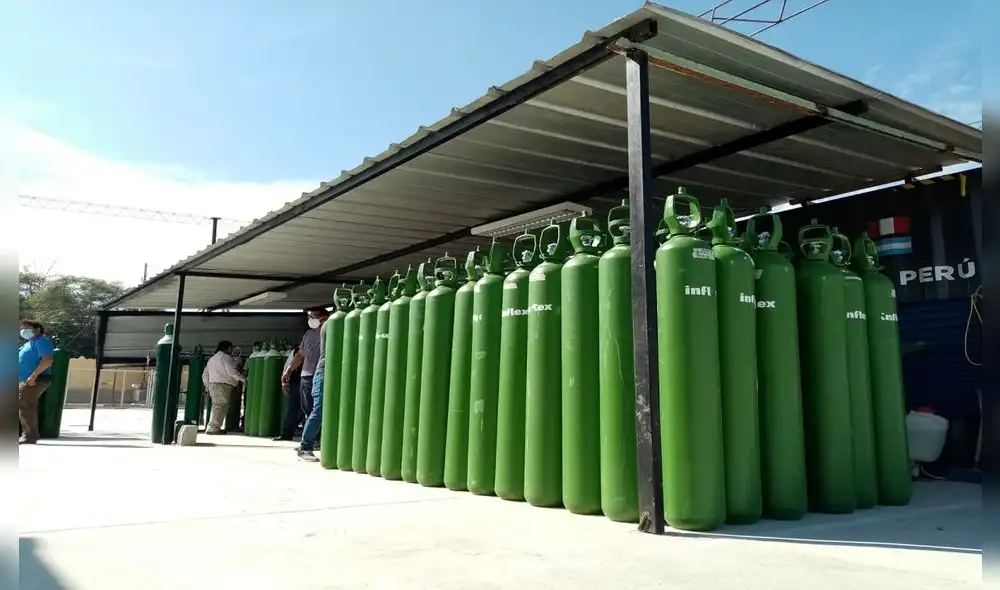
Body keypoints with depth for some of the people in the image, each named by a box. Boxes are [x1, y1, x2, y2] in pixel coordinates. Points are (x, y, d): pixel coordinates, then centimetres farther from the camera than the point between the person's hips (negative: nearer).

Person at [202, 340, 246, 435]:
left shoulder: (212, 359, 24)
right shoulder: (226, 357, -5)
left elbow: (205, 375, 24)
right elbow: (232, 372, -14)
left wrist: (207, 385, 31)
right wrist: (243, 378, -4)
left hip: (212, 385, 9)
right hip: (223, 385, -9)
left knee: (216, 406, 13)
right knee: (221, 407, -9)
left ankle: (213, 427, 11)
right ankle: (213, 428, -12)